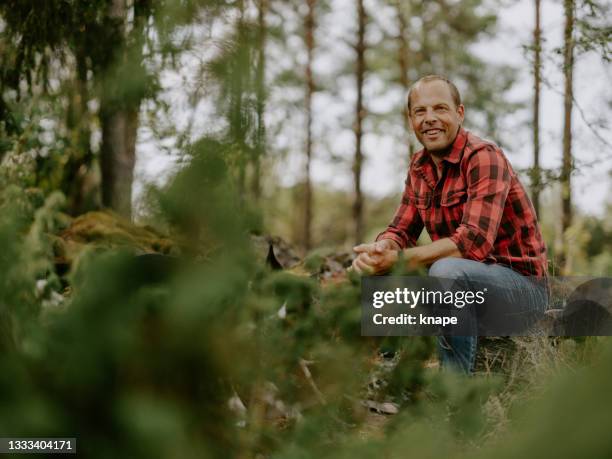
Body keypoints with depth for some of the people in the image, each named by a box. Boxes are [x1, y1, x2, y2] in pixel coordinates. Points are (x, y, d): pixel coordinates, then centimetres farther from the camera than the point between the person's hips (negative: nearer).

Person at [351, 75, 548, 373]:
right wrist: (378, 251, -17)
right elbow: (401, 231, 7)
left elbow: (473, 242, -29)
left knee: (446, 271, -36)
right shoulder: (419, 166, 7)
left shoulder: (484, 157, -18)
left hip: (522, 284, -8)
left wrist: (398, 259, -32)